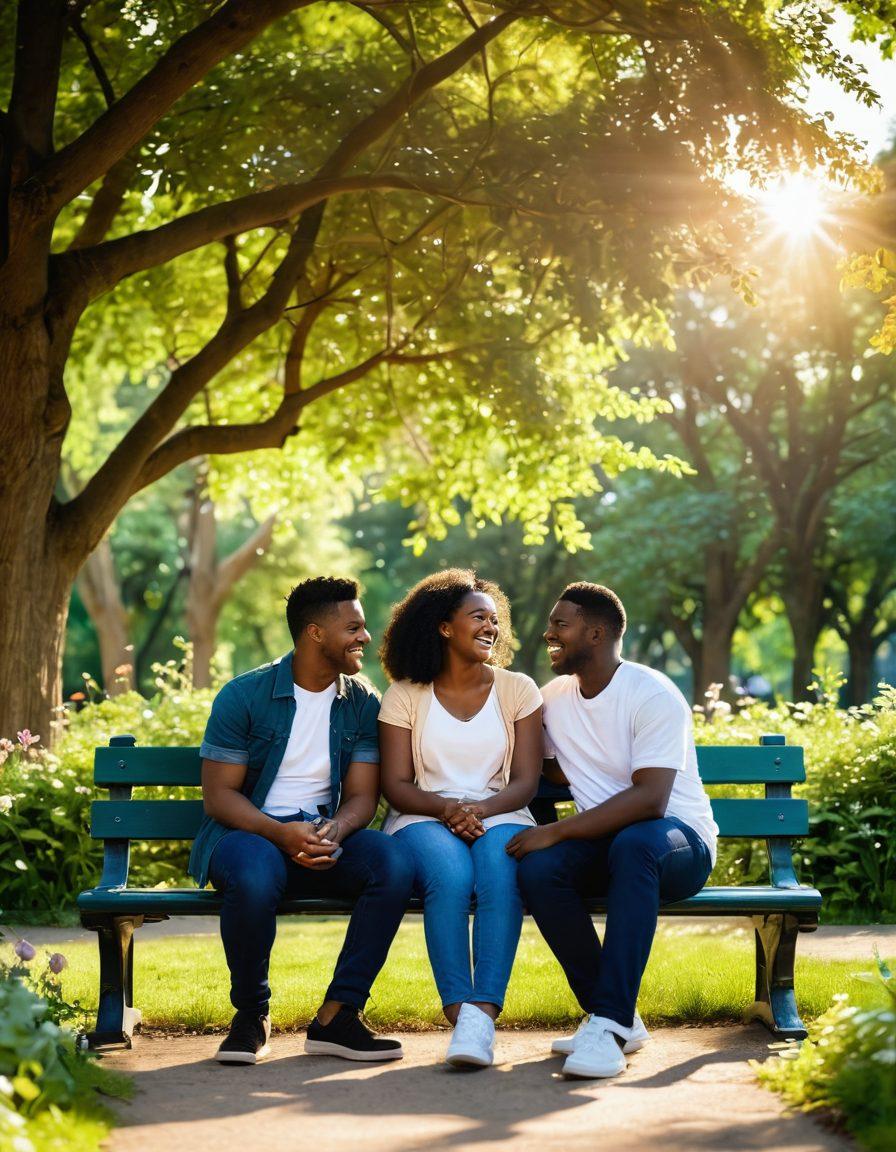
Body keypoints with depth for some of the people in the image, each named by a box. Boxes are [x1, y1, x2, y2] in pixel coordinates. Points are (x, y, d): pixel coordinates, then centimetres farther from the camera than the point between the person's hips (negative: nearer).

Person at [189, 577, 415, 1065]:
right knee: (256, 876, -39)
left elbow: (362, 795, 3)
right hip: (249, 831, -3)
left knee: (395, 861, -28)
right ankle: (251, 1014, -12)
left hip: (324, 836, 3)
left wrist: (334, 831, -22)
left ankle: (336, 1017, -21)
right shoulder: (244, 695, -4)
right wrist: (281, 833, -25)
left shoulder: (362, 703, 7)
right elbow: (218, 795, -7)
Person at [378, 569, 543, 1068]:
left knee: (500, 873, -36)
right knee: (450, 874, -36)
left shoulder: (518, 690, 11)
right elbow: (395, 785, 2)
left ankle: (483, 1013, -43)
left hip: (500, 817, 1)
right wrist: (445, 808, -19)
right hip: (424, 820, -1)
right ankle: (461, 1013, -38)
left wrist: (481, 810, -17)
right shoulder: (406, 695, 8)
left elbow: (526, 781, 3)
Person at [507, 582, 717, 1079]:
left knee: (634, 843, -41)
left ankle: (610, 1024, -40)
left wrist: (556, 831, -27)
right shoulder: (554, 698, 10)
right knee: (537, 867, -28)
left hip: (679, 839, -5)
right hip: (603, 841, 5)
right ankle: (616, 1018, -17)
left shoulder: (653, 694, -13)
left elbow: (649, 799, -24)